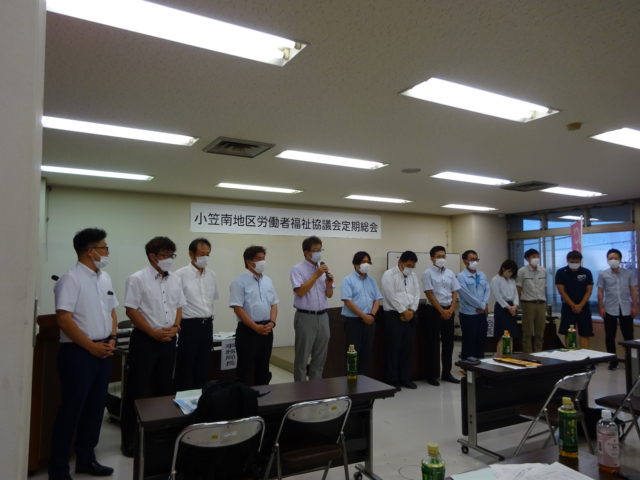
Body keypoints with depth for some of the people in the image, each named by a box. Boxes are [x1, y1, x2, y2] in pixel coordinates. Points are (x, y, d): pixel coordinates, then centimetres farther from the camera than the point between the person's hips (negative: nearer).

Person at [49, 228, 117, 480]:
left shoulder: (105, 278, 10)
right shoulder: (71, 279, -13)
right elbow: (63, 319, -19)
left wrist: (112, 339, 2)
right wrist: (92, 346, -16)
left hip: (104, 352, 7)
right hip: (78, 352, -7)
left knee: (96, 406, 14)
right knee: (72, 409, 2)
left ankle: (86, 459, 29)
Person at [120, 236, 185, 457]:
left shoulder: (175, 280, 8)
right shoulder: (137, 279, -9)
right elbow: (131, 310, -12)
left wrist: (175, 327, -4)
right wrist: (154, 333, -15)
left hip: (169, 340, 6)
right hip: (144, 339, -5)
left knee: (164, 387, 15)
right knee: (137, 389, 3)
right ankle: (129, 439, 17)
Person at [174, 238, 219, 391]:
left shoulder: (212, 275, 7)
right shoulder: (181, 274, -11)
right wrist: (177, 325, -8)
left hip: (207, 325, 6)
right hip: (189, 326, -5)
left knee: (203, 368, 14)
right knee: (185, 368, 5)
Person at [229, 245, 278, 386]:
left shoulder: (268, 281, 11)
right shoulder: (240, 282, -9)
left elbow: (274, 304, 13)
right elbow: (238, 308, -14)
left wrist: (272, 322, -5)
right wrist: (255, 327, -17)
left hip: (267, 330, 6)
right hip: (248, 330, -6)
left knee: (263, 368, 15)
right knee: (246, 369, 0)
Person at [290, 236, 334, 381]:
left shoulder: (323, 269, 11)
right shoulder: (297, 269, -6)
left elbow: (329, 295, 13)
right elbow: (300, 292, -18)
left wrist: (329, 284, -9)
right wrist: (316, 275, -18)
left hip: (322, 316, 6)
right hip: (305, 317, -6)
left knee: (320, 357, 12)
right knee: (302, 357, 3)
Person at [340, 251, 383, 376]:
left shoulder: (372, 280, 13)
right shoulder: (348, 280, -4)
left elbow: (377, 300, 10)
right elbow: (348, 301, -12)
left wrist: (372, 315, -8)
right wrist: (363, 316, -14)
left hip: (370, 321, 5)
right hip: (353, 321, -5)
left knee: (367, 352, 10)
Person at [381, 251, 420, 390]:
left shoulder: (413, 275, 14)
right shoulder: (389, 275, -6)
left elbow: (417, 294, 8)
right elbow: (391, 296, -14)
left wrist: (411, 310, -6)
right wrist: (404, 311, -12)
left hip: (410, 316, 6)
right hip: (394, 315, -6)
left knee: (407, 348, 9)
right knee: (394, 348, -2)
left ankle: (405, 378, 20)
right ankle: (392, 380, 7)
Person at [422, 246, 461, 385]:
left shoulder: (450, 273, 9)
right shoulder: (428, 273, -7)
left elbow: (455, 293, 8)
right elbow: (429, 294, -11)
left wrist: (451, 309, -6)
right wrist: (441, 311, -13)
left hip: (449, 311, 5)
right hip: (433, 310, -5)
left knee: (448, 342, 11)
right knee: (433, 343, 1)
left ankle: (446, 373, 24)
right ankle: (432, 375, 10)